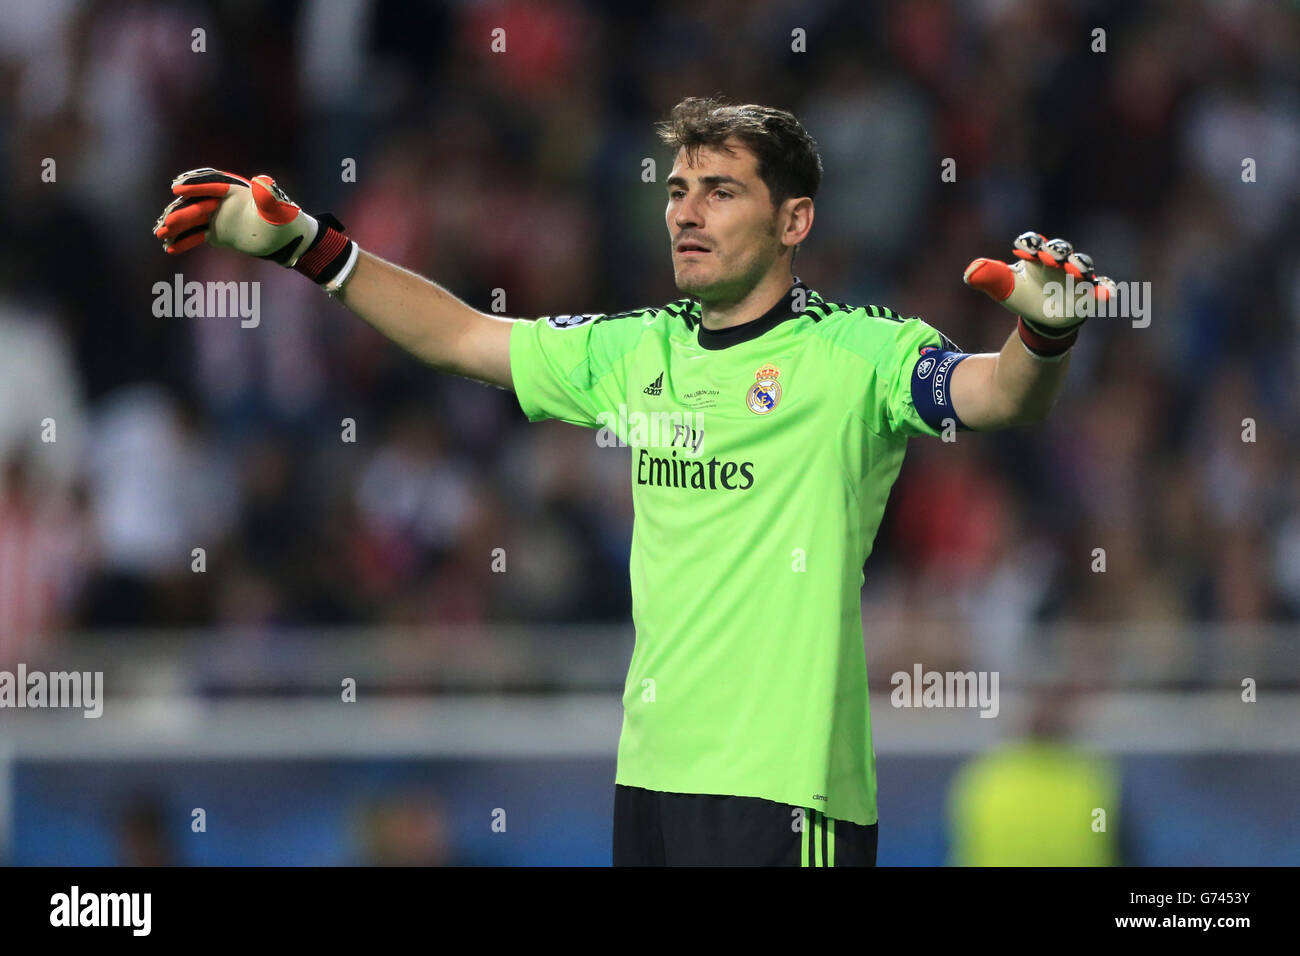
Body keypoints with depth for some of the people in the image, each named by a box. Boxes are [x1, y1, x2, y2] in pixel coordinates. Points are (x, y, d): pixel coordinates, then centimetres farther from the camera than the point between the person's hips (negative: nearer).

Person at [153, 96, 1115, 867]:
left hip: (785, 786, -6)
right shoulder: (637, 353, 13)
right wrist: (309, 244, 18)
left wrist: (1042, 336, -42)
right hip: (650, 772, 6)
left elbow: (996, 395, -21)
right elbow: (463, 336, 22)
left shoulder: (855, 353, -6)